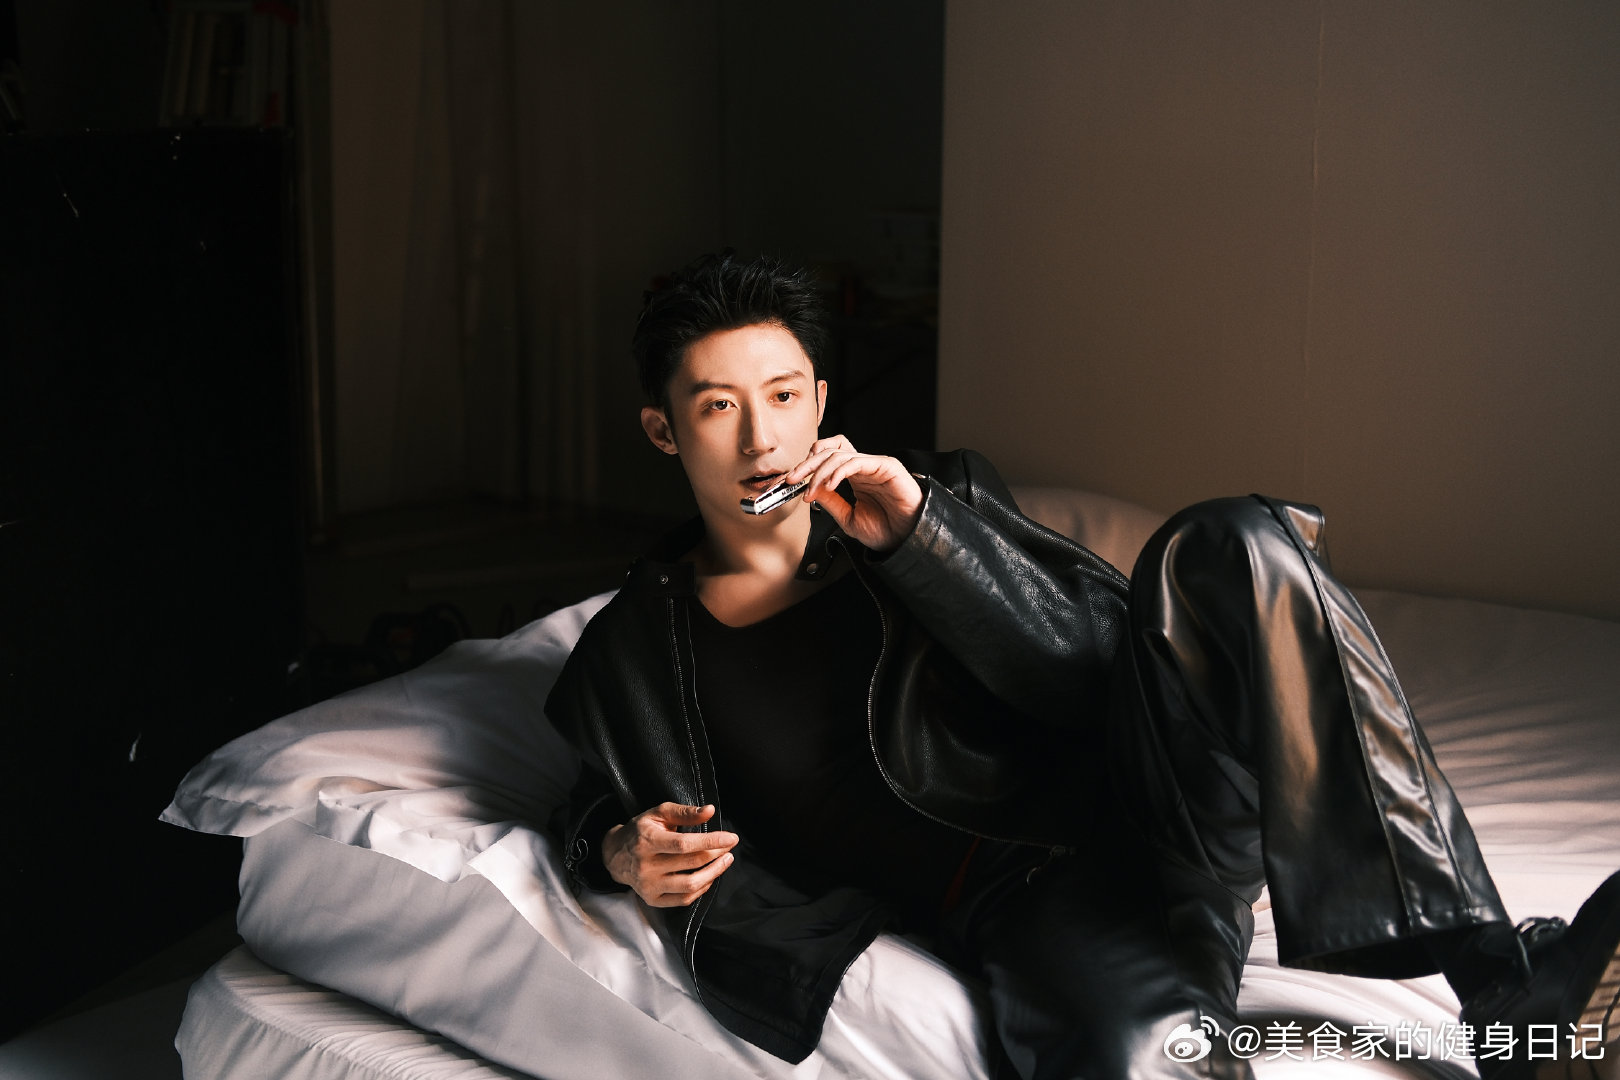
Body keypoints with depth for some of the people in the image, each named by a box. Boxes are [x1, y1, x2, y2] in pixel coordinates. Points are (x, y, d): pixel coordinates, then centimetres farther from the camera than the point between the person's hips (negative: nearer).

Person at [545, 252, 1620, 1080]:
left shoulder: (928, 493, 10)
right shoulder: (638, 646, 9)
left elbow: (1102, 663, -1)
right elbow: (607, 805, 24)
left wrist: (922, 529, -13)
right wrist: (629, 853, -2)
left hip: (1147, 802, 3)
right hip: (1021, 903, -2)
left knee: (1231, 547, -29)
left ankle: (1500, 971, -30)